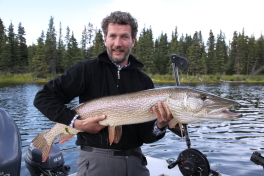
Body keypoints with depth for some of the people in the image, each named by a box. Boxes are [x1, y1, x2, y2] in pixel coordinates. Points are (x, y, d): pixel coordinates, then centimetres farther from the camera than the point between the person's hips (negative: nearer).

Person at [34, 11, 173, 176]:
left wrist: (160, 126, -20)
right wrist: (76, 121, -18)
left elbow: (145, 135, 2)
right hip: (97, 159, -3)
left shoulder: (144, 81, 3)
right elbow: (43, 97, -7)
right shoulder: (88, 69, -6)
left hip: (135, 160, 4)